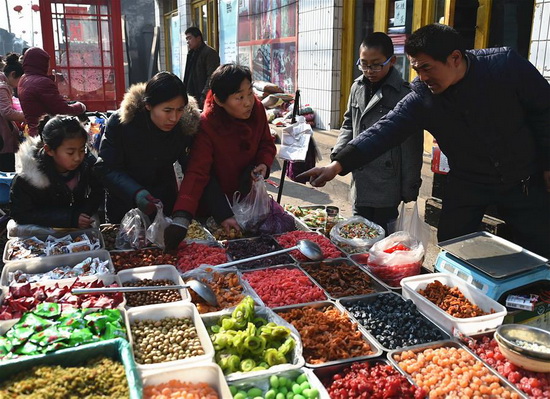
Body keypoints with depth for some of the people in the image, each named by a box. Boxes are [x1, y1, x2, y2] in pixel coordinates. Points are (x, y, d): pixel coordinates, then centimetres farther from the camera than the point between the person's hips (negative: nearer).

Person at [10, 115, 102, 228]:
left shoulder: (87, 163, -12)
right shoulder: (28, 176, -21)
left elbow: (97, 193, 2)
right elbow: (20, 214, -17)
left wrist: (86, 212, -20)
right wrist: (70, 219, -26)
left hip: (79, 231, 1)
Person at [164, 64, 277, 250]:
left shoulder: (257, 108, -12)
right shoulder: (206, 125, -29)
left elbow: (266, 144, 6)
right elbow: (196, 174, -37)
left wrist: (264, 164, -16)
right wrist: (182, 218, -50)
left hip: (249, 192, 5)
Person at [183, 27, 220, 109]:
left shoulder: (210, 53, -7)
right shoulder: (192, 54, 19)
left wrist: (204, 96, -20)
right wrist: (185, 92, 12)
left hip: (203, 99, -8)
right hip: (192, 97, 8)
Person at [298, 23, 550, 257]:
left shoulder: (506, 65, -19)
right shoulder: (421, 97, -16)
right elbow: (384, 131, -23)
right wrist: (337, 165, -34)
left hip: (525, 182, -1)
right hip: (467, 184, 1)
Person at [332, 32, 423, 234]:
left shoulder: (404, 94, -12)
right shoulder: (358, 87, 7)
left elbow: (411, 147, -9)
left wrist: (410, 189, -6)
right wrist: (338, 152, 2)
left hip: (387, 187, -6)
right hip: (360, 183, 6)